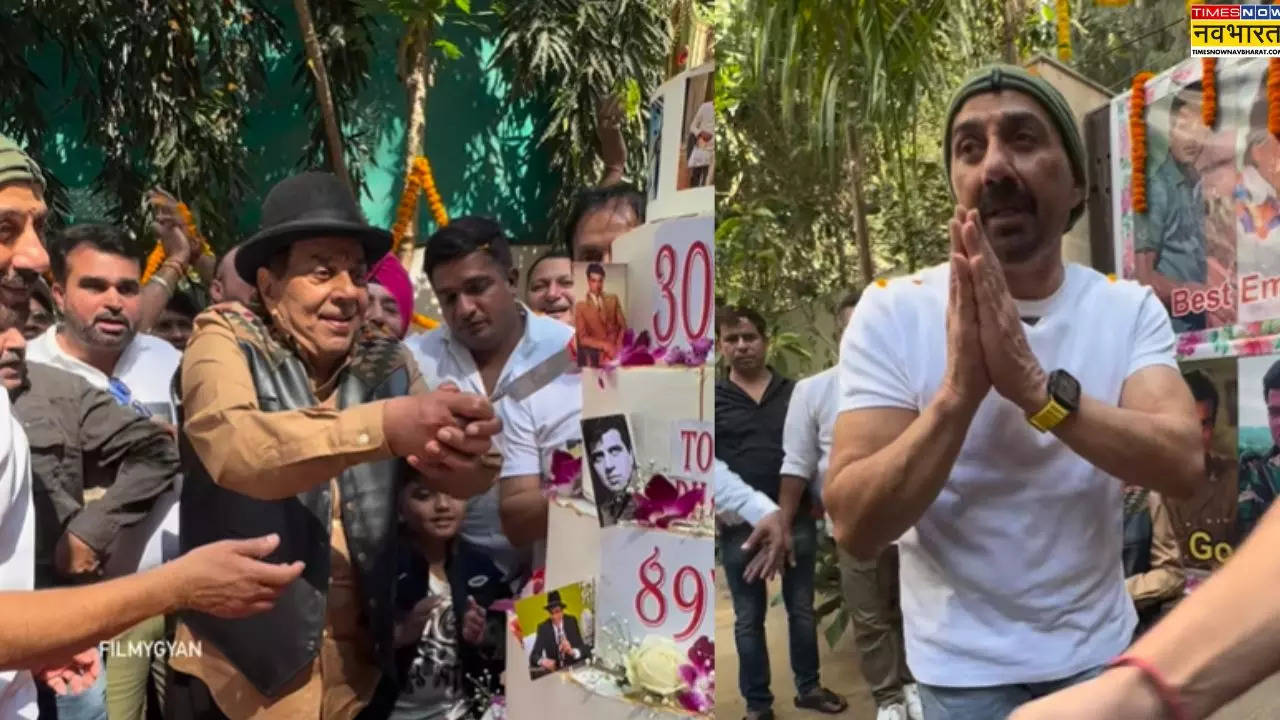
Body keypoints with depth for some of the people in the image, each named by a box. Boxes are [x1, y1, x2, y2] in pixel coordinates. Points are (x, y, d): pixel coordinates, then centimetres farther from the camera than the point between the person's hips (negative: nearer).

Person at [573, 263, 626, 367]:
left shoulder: (613, 299, 12)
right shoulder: (580, 306, 2)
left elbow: (623, 326, 8)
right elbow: (582, 338, -3)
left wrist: (618, 346, -9)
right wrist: (604, 345, -16)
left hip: (616, 349, 2)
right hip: (595, 351, -2)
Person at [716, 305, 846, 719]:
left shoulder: (794, 393, 5)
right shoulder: (712, 400, 2)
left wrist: (785, 517, -4)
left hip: (797, 519, 1)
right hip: (739, 526, -1)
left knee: (801, 608, 14)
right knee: (749, 617, 9)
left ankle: (808, 687, 31)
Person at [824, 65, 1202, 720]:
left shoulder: (1130, 308, -6)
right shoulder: (892, 312, -14)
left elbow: (1183, 466, -20)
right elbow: (855, 528, -20)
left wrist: (1035, 386, -32)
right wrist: (960, 389, -32)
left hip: (1101, 648, 3)